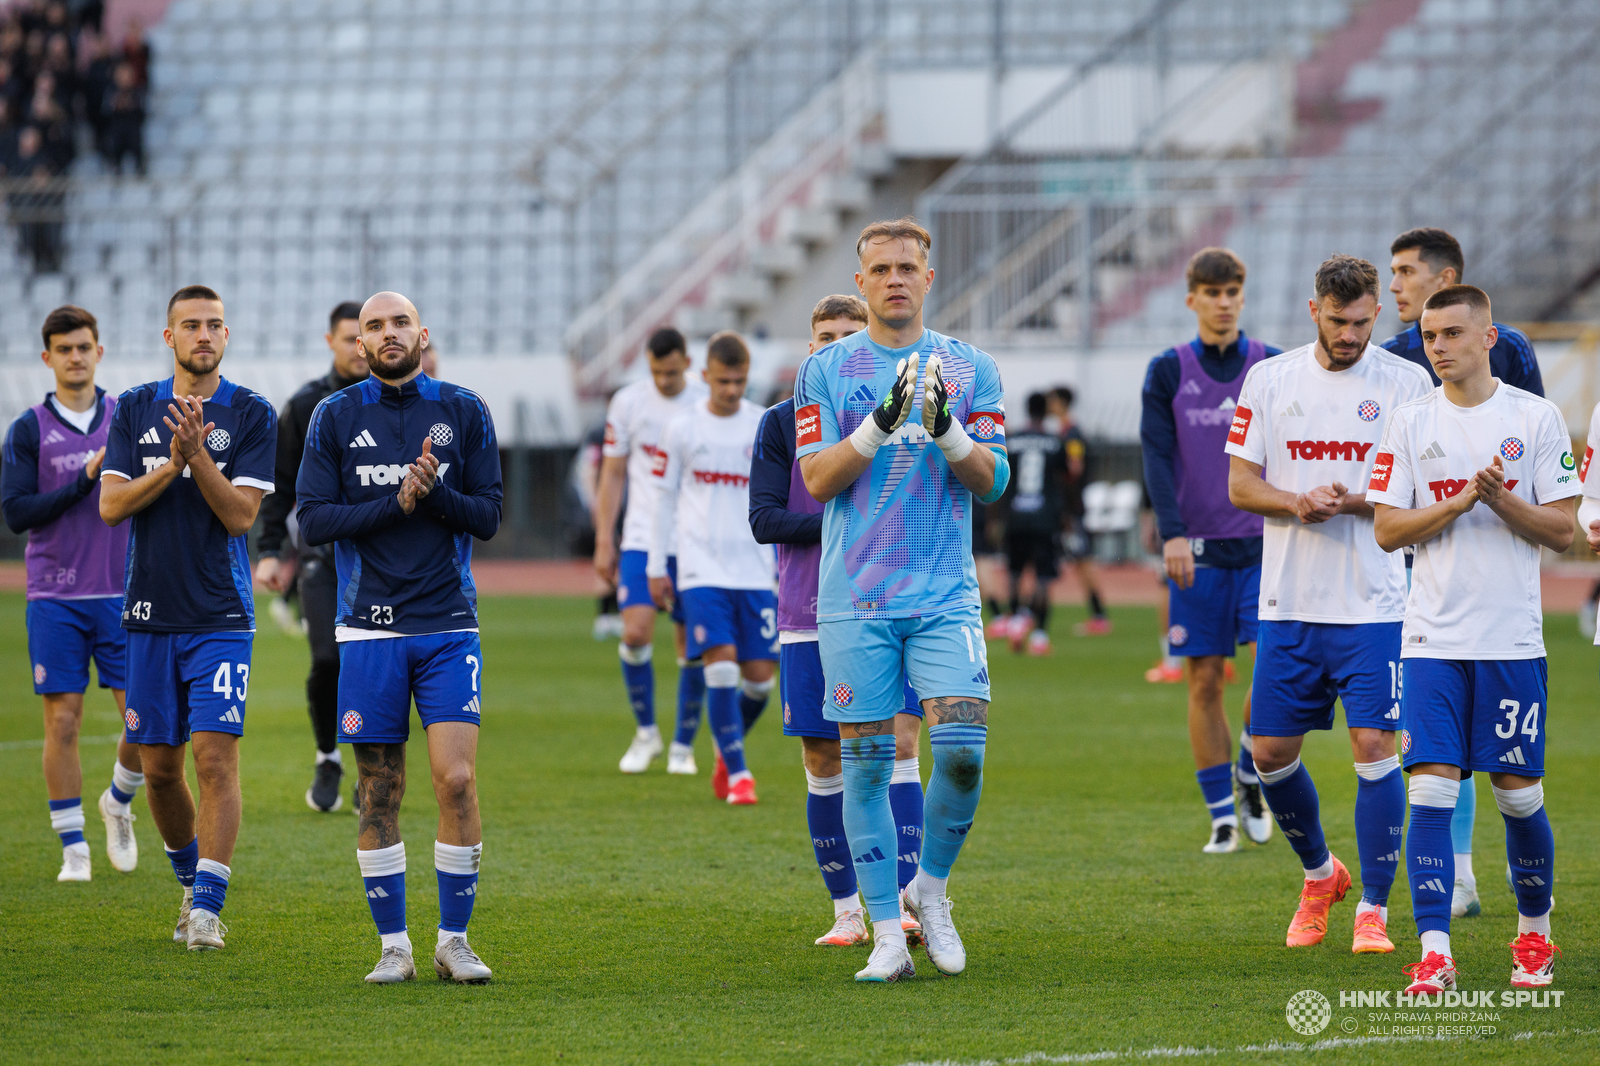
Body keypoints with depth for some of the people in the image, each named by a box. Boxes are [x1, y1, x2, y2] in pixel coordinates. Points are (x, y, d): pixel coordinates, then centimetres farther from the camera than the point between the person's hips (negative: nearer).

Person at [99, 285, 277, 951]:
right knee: (159, 766, 8)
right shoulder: (135, 409, 8)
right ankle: (191, 880, 28)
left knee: (216, 758, -13)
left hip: (220, 617, -3)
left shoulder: (251, 415, 0)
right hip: (149, 615, 3)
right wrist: (171, 465, -14)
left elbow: (241, 515, -8)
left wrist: (198, 453, -20)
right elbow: (111, 504, 0)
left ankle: (207, 907, -13)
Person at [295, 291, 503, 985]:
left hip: (448, 626, 0)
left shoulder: (463, 412, 6)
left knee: (456, 778, -11)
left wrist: (435, 492, -15)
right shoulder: (336, 417, 4)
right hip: (370, 628, 0)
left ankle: (454, 940, 0)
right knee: (379, 790, 2)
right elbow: (313, 521, -2)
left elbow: (487, 517, 3)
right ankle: (393, 945, 11)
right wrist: (398, 503, -13)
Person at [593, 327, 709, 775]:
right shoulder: (628, 403, 2)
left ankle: (684, 745, 14)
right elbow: (612, 474, 7)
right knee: (636, 632, -14)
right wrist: (604, 543, 2)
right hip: (642, 537, 0)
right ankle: (645, 731, 5)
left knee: (692, 646, 1)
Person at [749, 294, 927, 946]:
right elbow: (763, 519, -4)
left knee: (897, 746, -13)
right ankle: (847, 911, 13)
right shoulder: (782, 423, 5)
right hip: (810, 621, 1)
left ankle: (904, 903, -16)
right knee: (823, 763, 3)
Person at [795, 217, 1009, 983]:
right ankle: (888, 934, 5)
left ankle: (930, 888, 10)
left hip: (945, 595, 0)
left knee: (962, 747, -14)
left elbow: (991, 481, 3)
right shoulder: (826, 371, 6)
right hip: (854, 599, 0)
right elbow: (818, 479, -3)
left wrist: (946, 431, -15)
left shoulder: (970, 369, 8)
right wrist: (881, 423, -17)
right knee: (866, 761, -1)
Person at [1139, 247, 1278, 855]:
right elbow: (1156, 456, -4)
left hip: (1263, 546, 0)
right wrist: (1172, 532, -16)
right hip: (1198, 549, 0)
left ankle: (1249, 772, 10)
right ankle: (1222, 816, 7)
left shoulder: (1273, 367, 6)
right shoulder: (1167, 371, 4)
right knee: (1205, 681, -1)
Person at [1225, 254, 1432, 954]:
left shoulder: (1405, 383, 0)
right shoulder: (1269, 380, 6)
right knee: (1271, 753, 5)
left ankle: (1373, 908, 2)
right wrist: (1297, 503, -14)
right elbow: (1240, 484, 5)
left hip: (1374, 603, -3)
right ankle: (1320, 874, 30)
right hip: (1288, 604, 3)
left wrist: (1356, 500, -19)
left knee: (1374, 746, -9)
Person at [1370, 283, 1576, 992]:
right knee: (1430, 791, -9)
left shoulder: (1536, 418, 1)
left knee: (1518, 795, 4)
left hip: (1512, 640, -1)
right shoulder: (1410, 424, 5)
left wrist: (1500, 500, -16)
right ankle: (1435, 954, -10)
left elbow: (1562, 532, 0)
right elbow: (1387, 530, 1)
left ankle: (1534, 932, 25)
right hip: (1432, 639, 1)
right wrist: (1459, 502, -13)